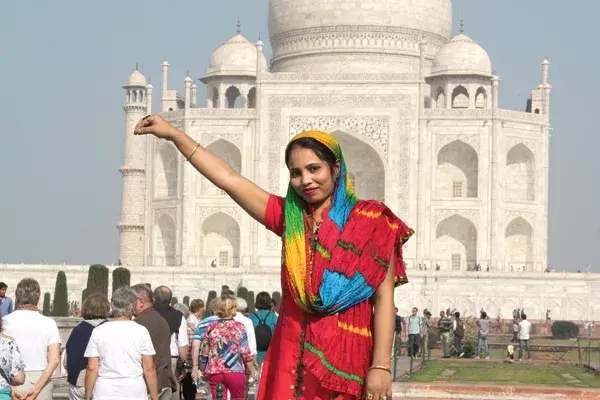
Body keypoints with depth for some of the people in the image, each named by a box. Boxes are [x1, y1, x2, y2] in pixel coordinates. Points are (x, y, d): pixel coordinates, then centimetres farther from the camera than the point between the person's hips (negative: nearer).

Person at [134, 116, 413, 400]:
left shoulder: (369, 220, 0)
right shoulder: (290, 217, 13)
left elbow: (383, 297, -4)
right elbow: (229, 179, 12)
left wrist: (381, 366, -11)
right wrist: (173, 134, 10)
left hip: (343, 353, -4)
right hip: (292, 352, 4)